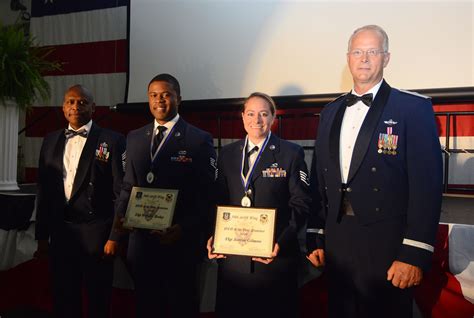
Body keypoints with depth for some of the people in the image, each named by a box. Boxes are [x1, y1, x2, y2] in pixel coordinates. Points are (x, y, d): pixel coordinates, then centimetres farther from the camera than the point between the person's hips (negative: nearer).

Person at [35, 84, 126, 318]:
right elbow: (44, 191, 12)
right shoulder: (51, 141, 11)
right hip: (60, 233, 4)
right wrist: (42, 236, 10)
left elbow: (121, 191, -7)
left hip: (96, 235, -4)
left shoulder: (112, 140, -4)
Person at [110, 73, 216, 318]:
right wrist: (120, 217, -3)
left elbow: (205, 195, -9)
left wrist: (184, 229, -20)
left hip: (180, 242, -4)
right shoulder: (134, 138, 11)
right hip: (141, 241, 5)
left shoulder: (199, 140, -6)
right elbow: (128, 186, 13)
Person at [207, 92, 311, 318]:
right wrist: (214, 236, -4)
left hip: (275, 253, -3)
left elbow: (300, 204, -5)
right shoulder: (227, 154, 10)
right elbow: (220, 202, 11)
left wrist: (282, 242, -17)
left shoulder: (291, 153, -1)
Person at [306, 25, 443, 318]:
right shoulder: (331, 112, 11)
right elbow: (320, 179, 11)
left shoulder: (414, 108, -6)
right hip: (336, 242, 5)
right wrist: (316, 238, 9)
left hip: (386, 245, -5)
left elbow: (426, 184, -12)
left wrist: (415, 255, -16)